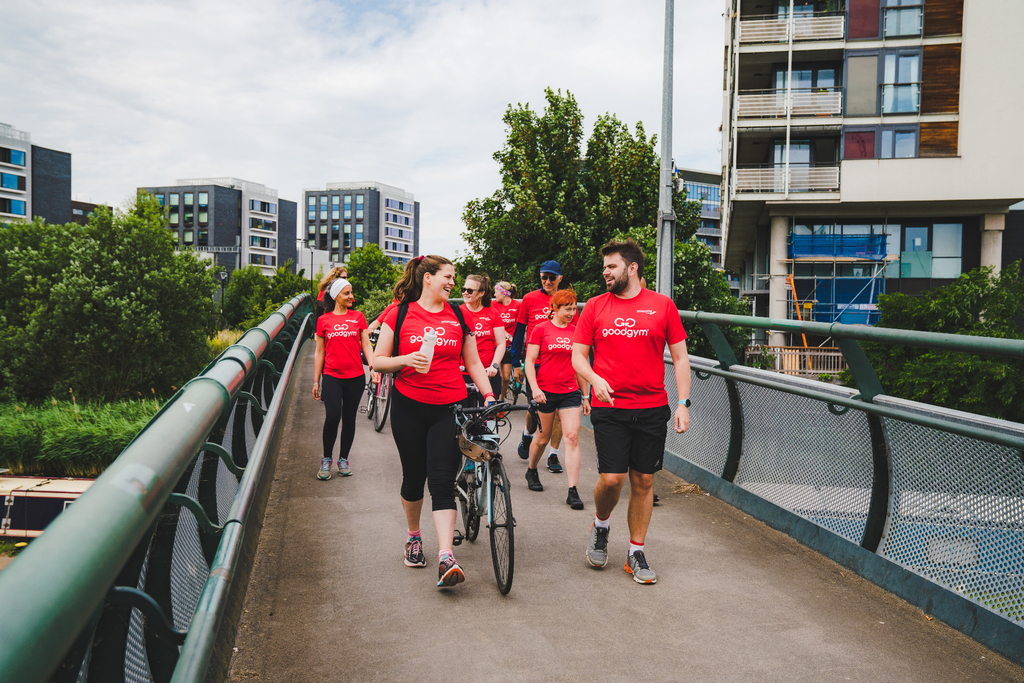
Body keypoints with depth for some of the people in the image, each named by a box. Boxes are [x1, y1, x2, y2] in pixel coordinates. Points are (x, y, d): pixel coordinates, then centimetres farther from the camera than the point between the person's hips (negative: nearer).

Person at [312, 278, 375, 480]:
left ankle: (343, 459, 21)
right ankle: (326, 459, 5)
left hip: (355, 377, 2)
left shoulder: (358, 317, 7)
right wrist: (316, 381, 6)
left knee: (349, 418, 6)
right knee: (333, 416, -14)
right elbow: (319, 352, 8)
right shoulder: (323, 320, 5)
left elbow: (366, 346, 6)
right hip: (332, 376, -2)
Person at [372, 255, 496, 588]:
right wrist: (405, 360, -17)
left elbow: (473, 363, 13)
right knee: (414, 478, 10)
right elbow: (377, 361, 1)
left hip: (450, 409, 1)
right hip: (409, 407, 0)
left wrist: (488, 394, 1)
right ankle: (414, 537, 35)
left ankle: (446, 558, -11)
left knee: (442, 482, -7)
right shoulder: (400, 314, 1)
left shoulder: (458, 317, 8)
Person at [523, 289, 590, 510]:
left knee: (572, 437, -8)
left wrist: (585, 396, 16)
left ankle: (573, 491, -7)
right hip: (545, 392, -2)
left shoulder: (576, 331, 9)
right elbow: (530, 361, -3)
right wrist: (535, 388, -15)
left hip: (570, 392, 3)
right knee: (543, 437, 11)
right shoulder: (541, 329, -1)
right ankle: (532, 471, 40)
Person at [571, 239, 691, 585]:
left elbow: (680, 358, 6)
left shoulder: (662, 305, 3)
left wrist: (683, 403, -1)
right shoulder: (595, 306, 5)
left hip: (652, 408, 1)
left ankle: (636, 553, 21)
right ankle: (600, 525, 24)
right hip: (609, 408, 0)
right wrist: (594, 379, -14)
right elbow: (578, 355, 7)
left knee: (643, 481, 6)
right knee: (612, 478, -8)